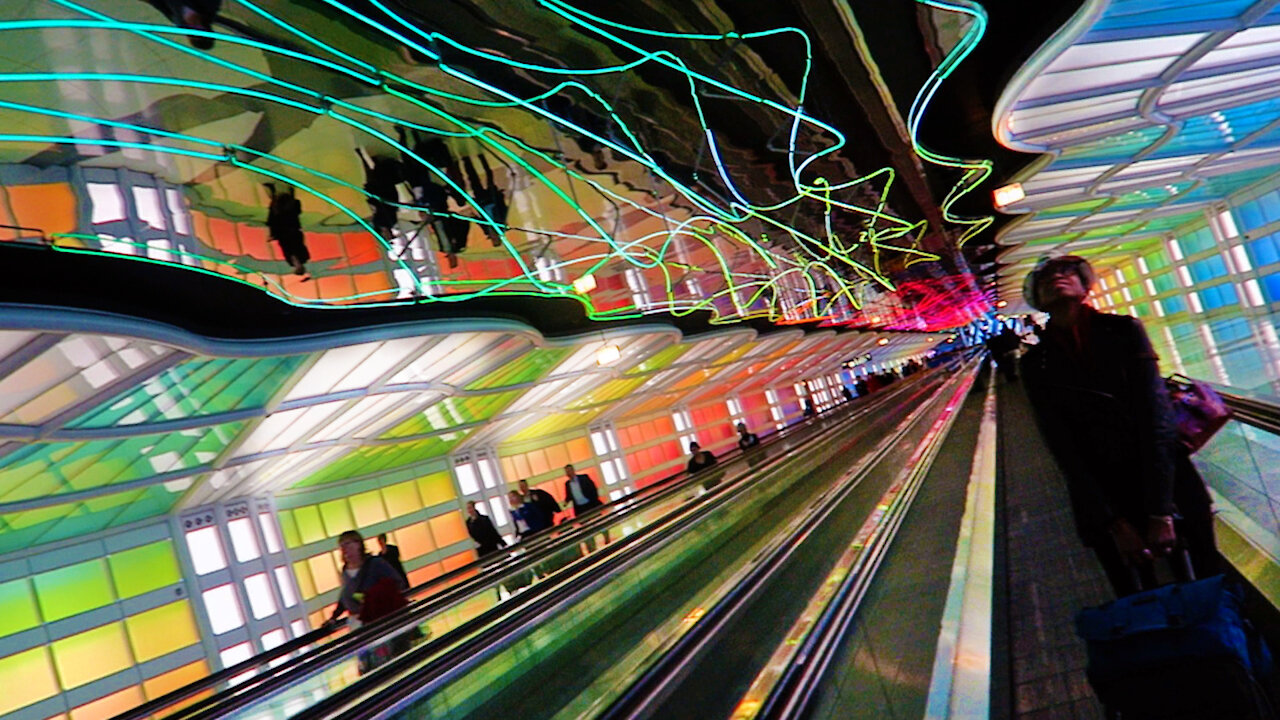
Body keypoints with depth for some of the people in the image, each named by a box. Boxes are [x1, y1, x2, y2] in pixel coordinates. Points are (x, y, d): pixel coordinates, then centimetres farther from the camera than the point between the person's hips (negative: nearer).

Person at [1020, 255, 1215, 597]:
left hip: (1172, 489, 0)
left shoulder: (1124, 330, 0)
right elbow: (1063, 447, -4)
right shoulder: (1036, 363, 1)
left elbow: (1155, 413, -8)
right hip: (1104, 500, 0)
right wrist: (1114, 523, -12)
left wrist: (1161, 512, -17)